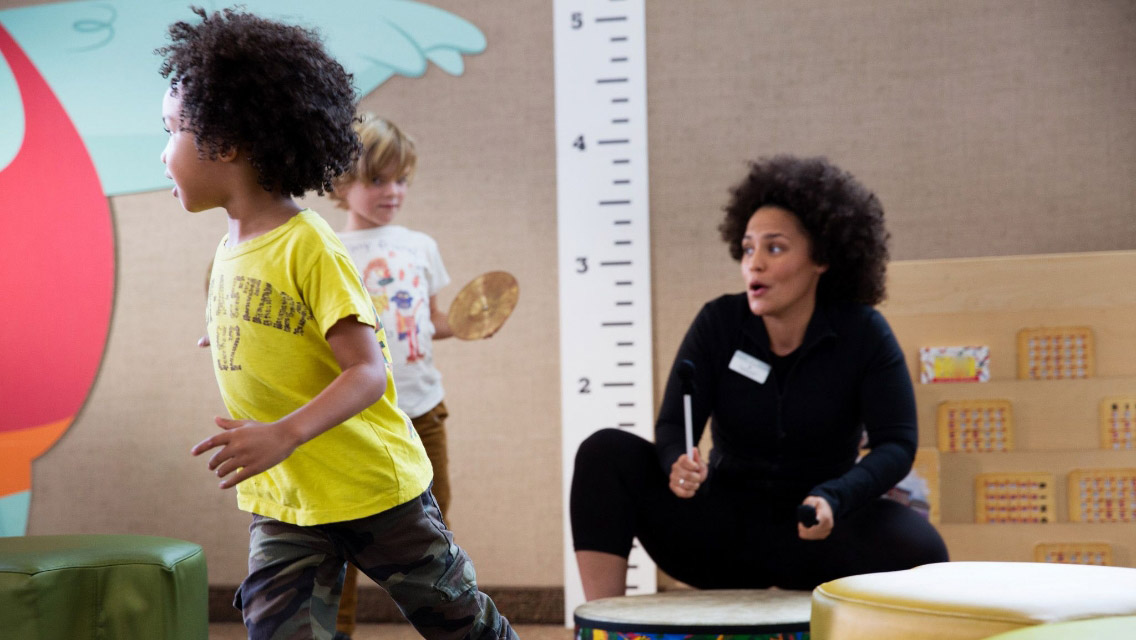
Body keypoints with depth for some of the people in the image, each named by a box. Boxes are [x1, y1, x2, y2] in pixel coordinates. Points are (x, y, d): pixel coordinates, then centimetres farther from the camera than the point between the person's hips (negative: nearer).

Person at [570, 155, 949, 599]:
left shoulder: (862, 333, -7)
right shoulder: (718, 324, -3)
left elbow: (897, 443, -14)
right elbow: (673, 427, -10)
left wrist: (833, 500, -33)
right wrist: (680, 465, -35)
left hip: (813, 537, -2)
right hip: (721, 535, 2)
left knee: (919, 549, -33)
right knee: (606, 451, -20)